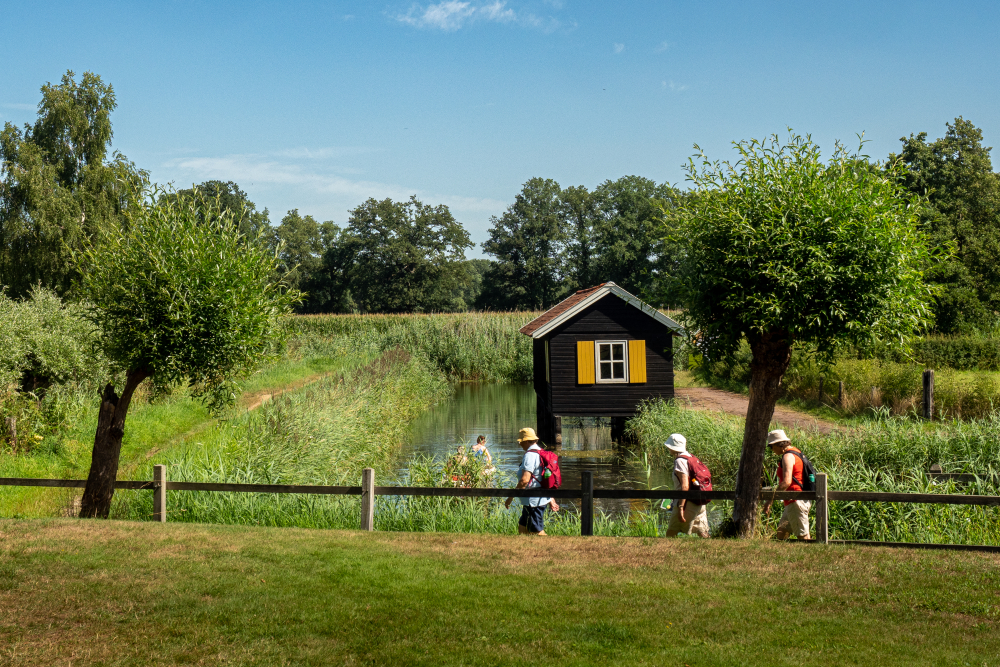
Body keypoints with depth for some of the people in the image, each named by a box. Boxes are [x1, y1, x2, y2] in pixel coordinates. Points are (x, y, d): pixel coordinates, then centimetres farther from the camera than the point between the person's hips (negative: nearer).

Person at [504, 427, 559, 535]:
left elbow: (524, 480, -26)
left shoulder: (530, 455, -17)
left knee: (537, 532, -4)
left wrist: (511, 497, -19)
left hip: (534, 501, -10)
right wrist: (551, 500, 24)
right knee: (522, 528, 16)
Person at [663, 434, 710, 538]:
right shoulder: (691, 458, 13)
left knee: (671, 533, 0)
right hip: (700, 504, 9)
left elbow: (685, 486, -22)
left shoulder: (680, 461, -14)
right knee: (703, 534, 9)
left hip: (687, 503, -9)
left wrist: (680, 507, -24)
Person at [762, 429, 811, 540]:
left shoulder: (788, 457, -15)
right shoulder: (796, 452, 15)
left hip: (796, 501, -10)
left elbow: (786, 482, -26)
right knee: (781, 532, 10)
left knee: (803, 536, -6)